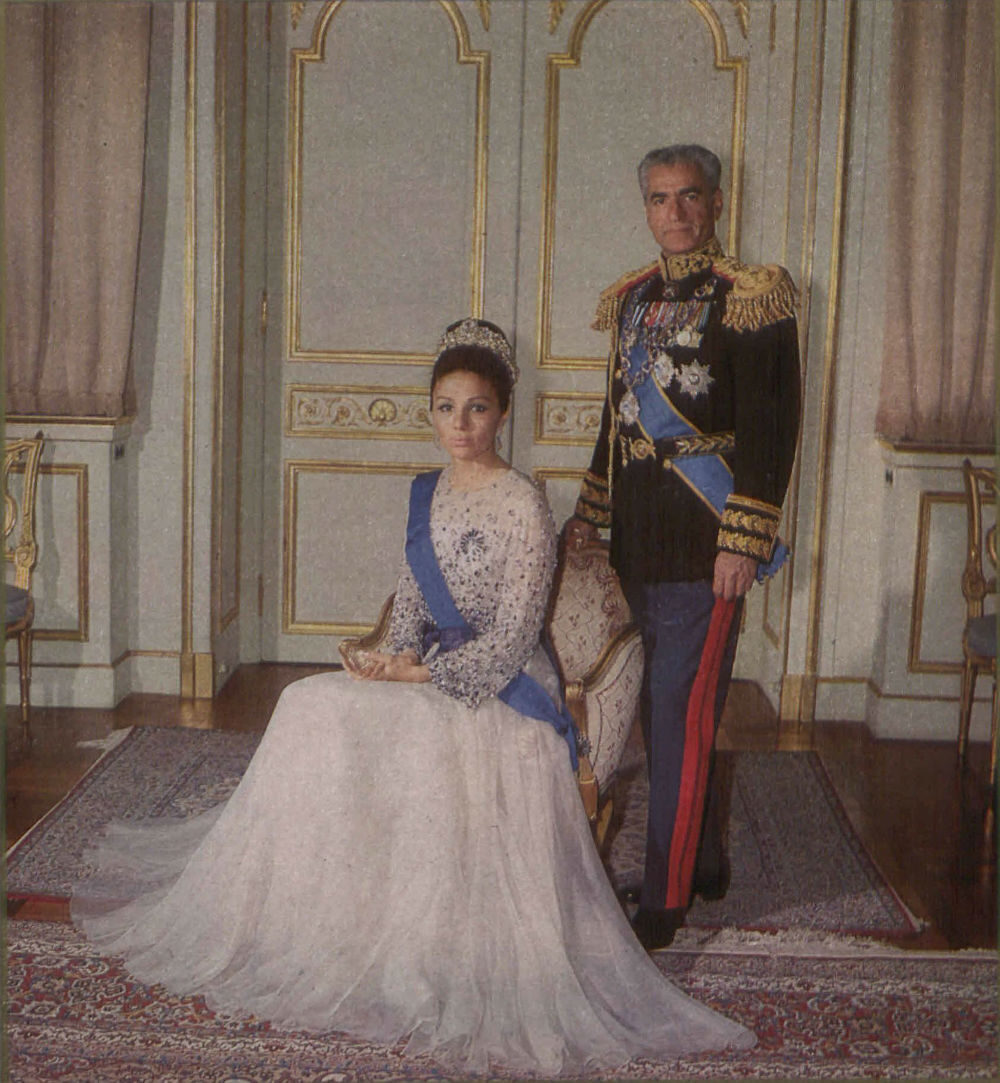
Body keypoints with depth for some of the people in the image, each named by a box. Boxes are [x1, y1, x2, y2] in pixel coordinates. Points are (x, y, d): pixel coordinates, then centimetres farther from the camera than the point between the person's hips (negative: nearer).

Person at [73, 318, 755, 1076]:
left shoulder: (524, 508, -13)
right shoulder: (427, 493, 10)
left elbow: (511, 640, -15)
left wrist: (417, 676, -16)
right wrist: (400, 656, -7)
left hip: (499, 691, -7)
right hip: (433, 675, 7)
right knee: (313, 706, -14)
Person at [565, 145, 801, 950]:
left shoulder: (751, 298, -7)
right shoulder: (632, 301, 14)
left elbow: (772, 428, -12)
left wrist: (743, 542, -17)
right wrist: (589, 514, 21)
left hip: (705, 548, -7)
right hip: (639, 544, 7)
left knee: (680, 715, -5)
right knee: (669, 709, 14)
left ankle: (664, 902, 3)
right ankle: (706, 866, 29)